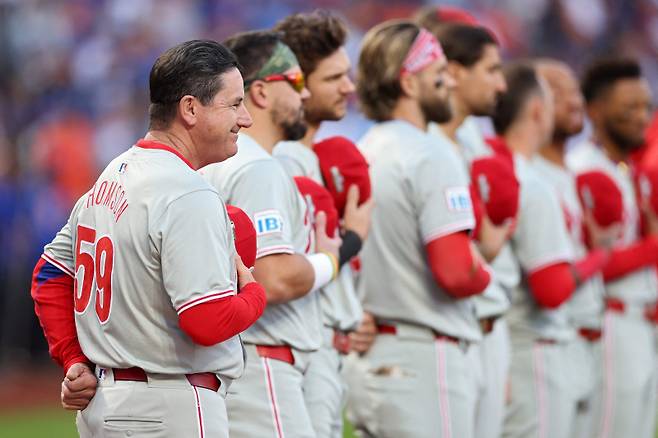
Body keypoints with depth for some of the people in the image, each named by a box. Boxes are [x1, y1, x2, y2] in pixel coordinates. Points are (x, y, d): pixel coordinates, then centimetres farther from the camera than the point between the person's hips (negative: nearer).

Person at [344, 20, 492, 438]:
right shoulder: (432, 156, -14)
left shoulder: (361, 154, 12)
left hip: (367, 363, 9)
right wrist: (484, 274, -2)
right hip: (424, 361, -8)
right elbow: (457, 273, -21)